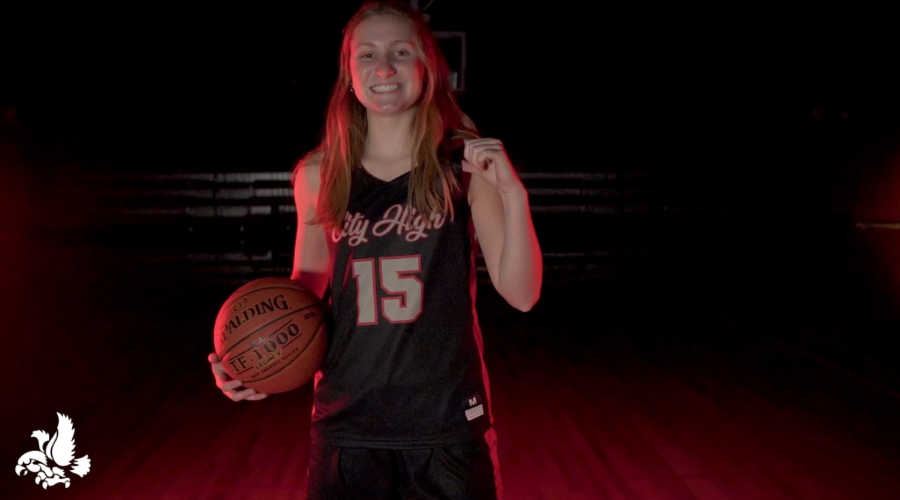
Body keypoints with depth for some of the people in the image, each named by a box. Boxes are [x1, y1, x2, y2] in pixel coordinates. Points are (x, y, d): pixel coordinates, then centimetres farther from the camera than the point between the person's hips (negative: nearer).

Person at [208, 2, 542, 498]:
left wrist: (513, 196, -21)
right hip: (346, 422, 2)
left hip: (448, 423, -1)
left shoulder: (466, 166, -4)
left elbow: (521, 295, -8)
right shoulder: (318, 176, 1)